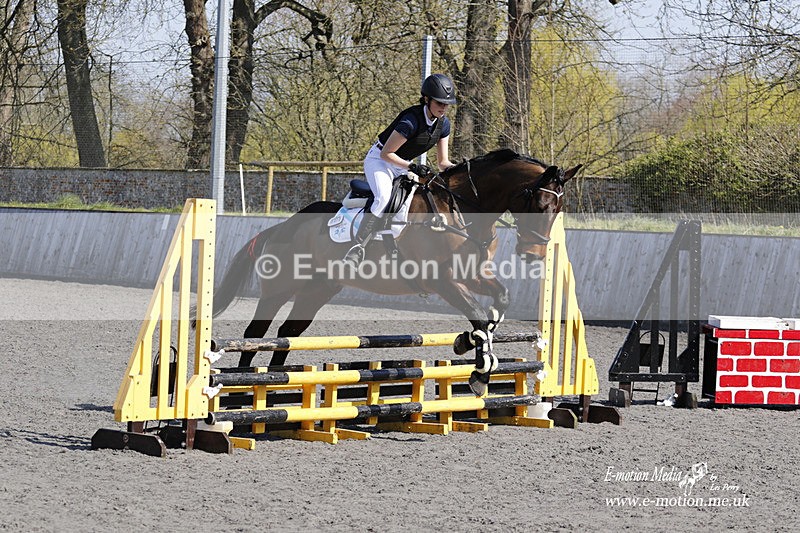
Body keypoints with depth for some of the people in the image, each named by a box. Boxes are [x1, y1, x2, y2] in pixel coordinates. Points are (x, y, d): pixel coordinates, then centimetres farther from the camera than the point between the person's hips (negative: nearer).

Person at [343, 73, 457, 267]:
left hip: (404, 166, 8)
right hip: (379, 160, -8)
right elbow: (386, 153, -23)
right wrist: (412, 167, -32)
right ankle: (357, 248, -36)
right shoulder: (411, 121, -28)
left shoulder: (443, 124, -5)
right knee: (384, 197, -34)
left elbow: (443, 162, 2)